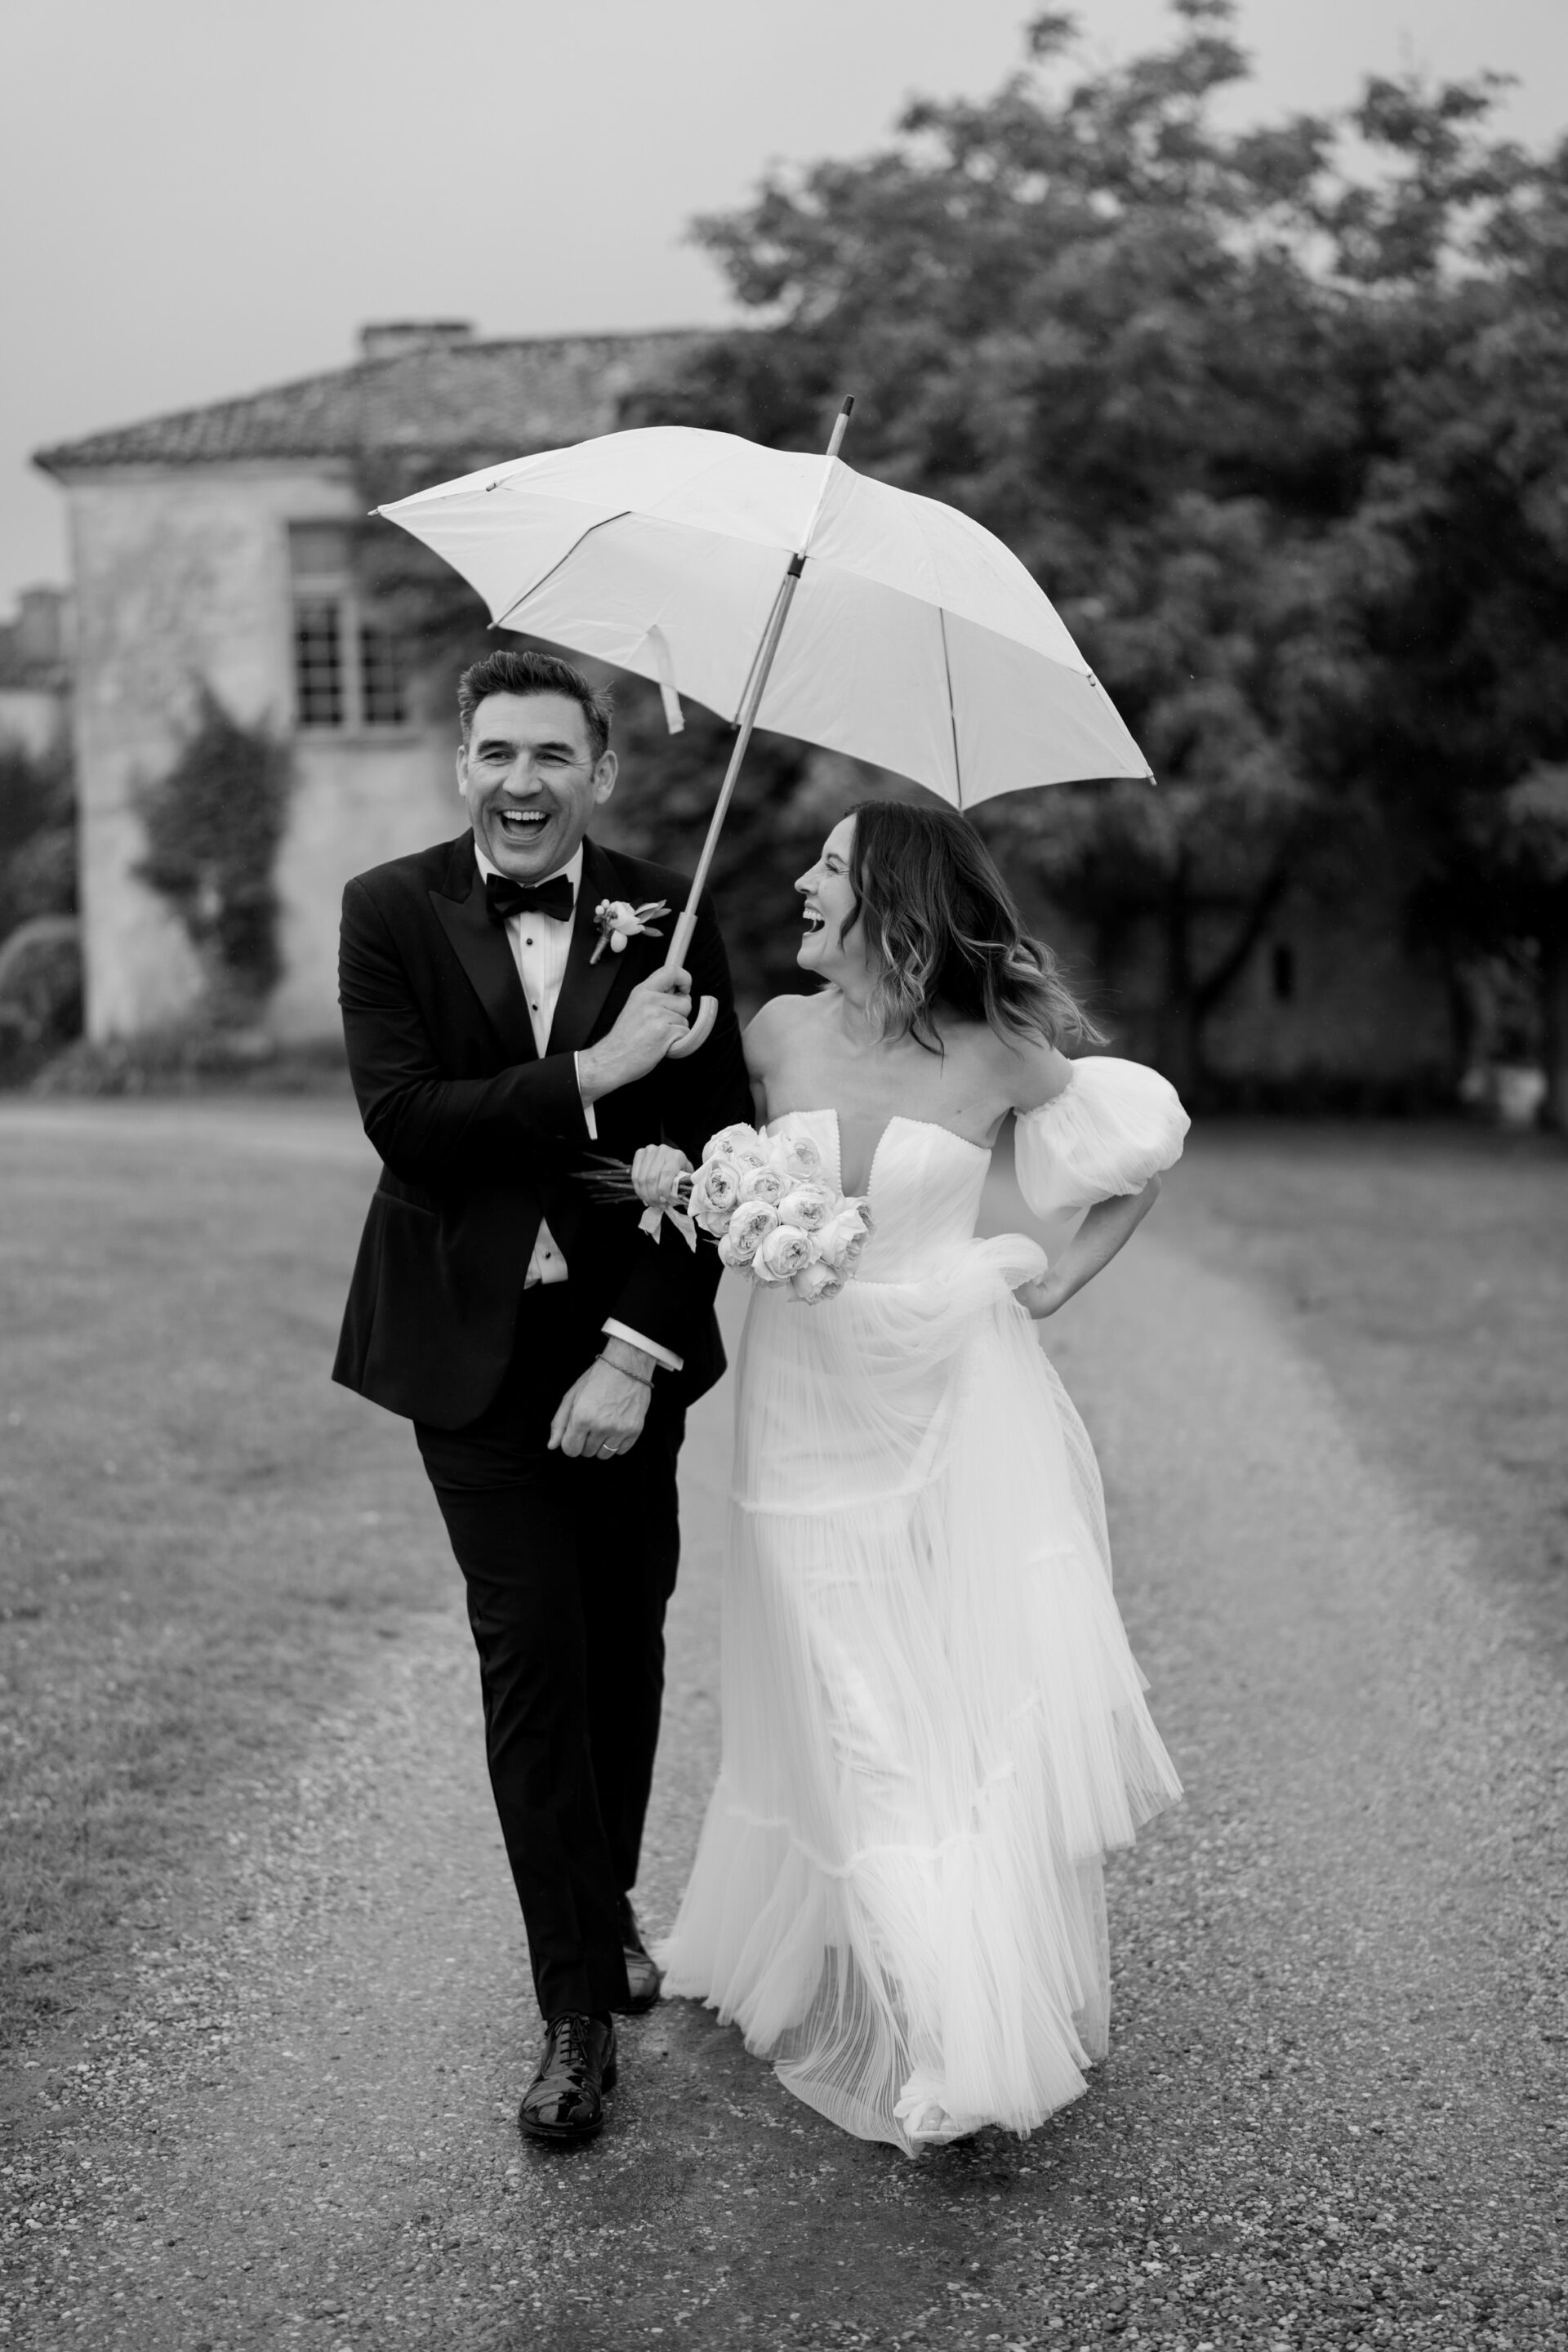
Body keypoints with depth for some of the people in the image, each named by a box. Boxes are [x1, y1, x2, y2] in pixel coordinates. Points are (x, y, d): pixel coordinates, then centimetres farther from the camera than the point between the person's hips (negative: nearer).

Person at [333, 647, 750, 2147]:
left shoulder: (663, 917, -2)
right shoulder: (391, 911, -4)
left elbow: (713, 1145, -5)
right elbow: (400, 1119, -15)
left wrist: (638, 1347, -13)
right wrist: (592, 1072, -24)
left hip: (627, 1339, 2)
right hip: (475, 1344, -2)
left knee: (627, 1638, 13)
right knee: (530, 1647, -4)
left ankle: (607, 1903, 37)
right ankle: (577, 2009, 5)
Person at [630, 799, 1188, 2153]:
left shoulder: (995, 1052, -7)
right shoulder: (781, 1032, -2)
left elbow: (1150, 1136, 7)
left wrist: (1060, 1281, 2)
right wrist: (671, 1179, -11)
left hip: (957, 1407, -2)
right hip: (812, 1414, 2)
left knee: (982, 1706, 3)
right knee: (852, 1723, 5)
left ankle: (1007, 2012, 20)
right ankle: (935, 2037, 19)